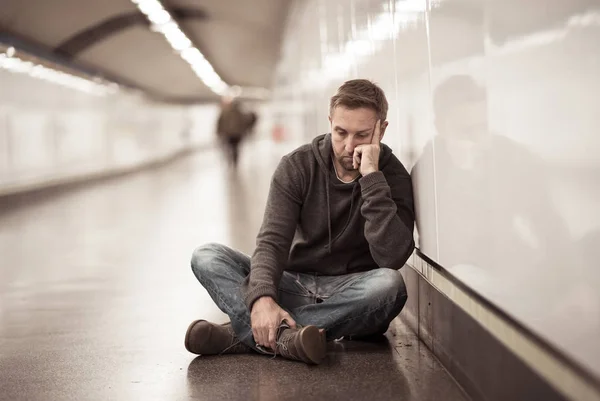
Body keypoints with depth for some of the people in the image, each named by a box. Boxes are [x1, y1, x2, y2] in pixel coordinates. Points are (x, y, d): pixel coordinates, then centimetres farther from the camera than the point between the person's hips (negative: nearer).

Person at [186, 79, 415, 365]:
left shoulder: (393, 177, -8)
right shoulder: (297, 166, -4)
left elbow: (393, 257, -24)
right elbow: (272, 241, -14)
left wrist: (372, 177, -27)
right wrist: (262, 297, -34)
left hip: (351, 296, -2)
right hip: (293, 285, 2)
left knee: (390, 284, -36)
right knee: (206, 257, -16)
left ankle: (243, 334, -34)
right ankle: (284, 336, -41)